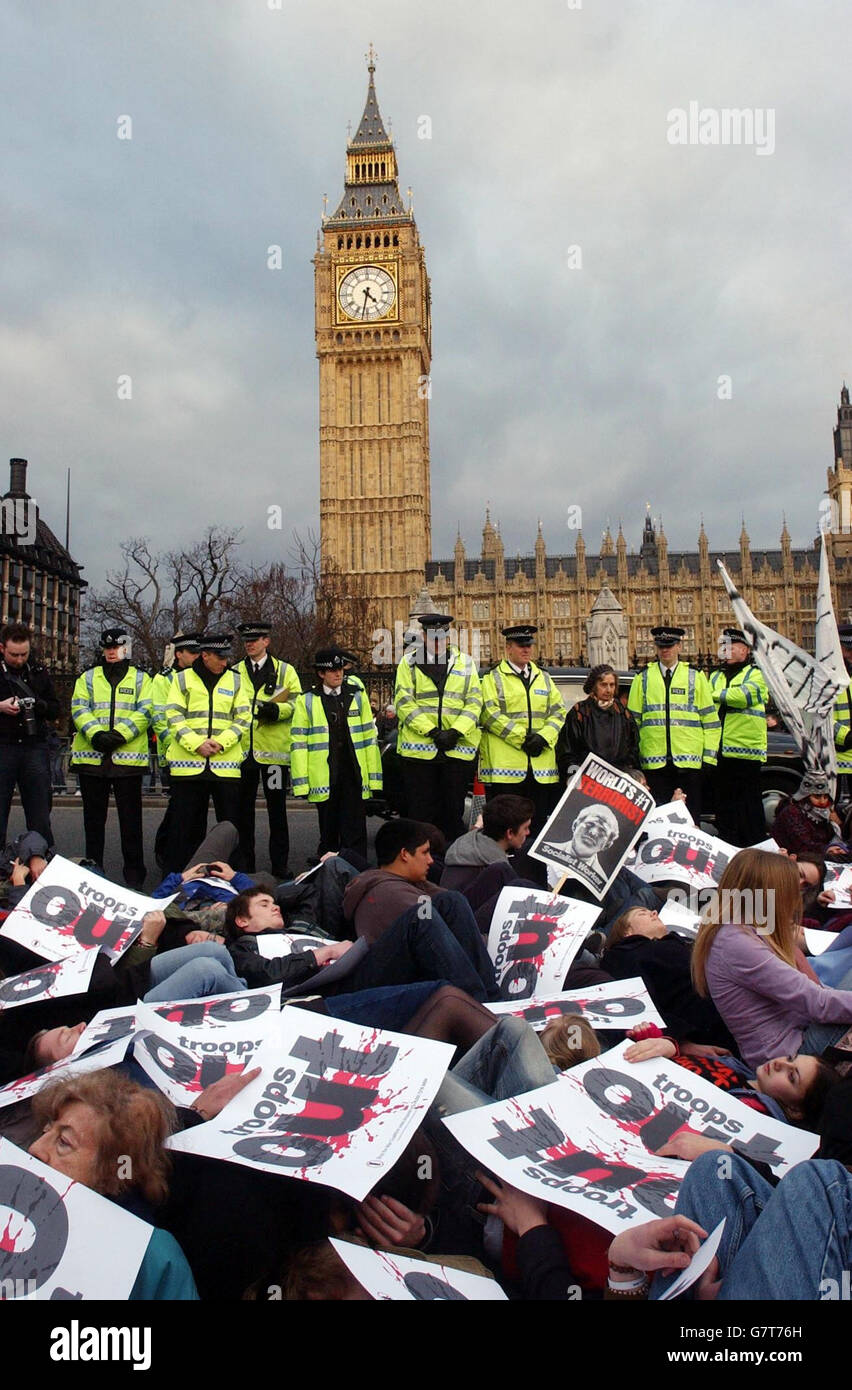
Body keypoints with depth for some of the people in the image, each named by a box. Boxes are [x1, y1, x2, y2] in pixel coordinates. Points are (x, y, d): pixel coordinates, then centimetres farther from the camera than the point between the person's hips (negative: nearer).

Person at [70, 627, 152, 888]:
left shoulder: (140, 678, 11)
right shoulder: (88, 677, 15)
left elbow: (144, 712, -2)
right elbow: (79, 709, 2)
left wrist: (119, 734, -17)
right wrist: (95, 734, -16)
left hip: (128, 756, -2)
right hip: (91, 756, 2)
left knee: (130, 817, 1)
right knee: (94, 817, 9)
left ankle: (134, 873, 10)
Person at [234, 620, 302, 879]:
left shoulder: (285, 671, 6)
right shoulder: (235, 673, 13)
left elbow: (296, 703, 1)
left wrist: (276, 710, -17)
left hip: (274, 749, -2)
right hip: (242, 748, 3)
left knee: (277, 809, 3)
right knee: (243, 808, 7)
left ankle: (279, 865, 10)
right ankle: (244, 864, 16)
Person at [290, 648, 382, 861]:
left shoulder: (357, 695, 10)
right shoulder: (307, 701, 4)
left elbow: (369, 737, 9)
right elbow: (299, 743, 1)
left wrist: (374, 778, 4)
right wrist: (301, 783, -6)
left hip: (354, 777, 1)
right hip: (325, 779, -1)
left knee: (355, 835, -1)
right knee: (328, 836, 10)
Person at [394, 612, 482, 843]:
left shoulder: (465, 663, 13)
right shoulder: (409, 662, 7)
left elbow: (474, 702, 6)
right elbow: (403, 702, -2)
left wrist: (456, 732, -10)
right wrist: (432, 732, -13)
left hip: (457, 748, 1)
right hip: (419, 748, -1)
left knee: (454, 813, 6)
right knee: (423, 813, 3)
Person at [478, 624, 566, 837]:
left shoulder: (544, 678, 20)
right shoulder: (493, 678, 5)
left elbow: (558, 712, 12)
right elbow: (489, 714, -8)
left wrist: (543, 737, -7)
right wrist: (522, 738, -14)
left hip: (541, 765, 4)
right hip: (505, 764, -4)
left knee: (539, 823, 7)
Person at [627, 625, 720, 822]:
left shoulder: (696, 677, 8)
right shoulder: (643, 678, 10)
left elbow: (710, 719, 7)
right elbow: (633, 719, 10)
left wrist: (709, 756, 1)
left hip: (688, 759, 0)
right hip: (654, 760, 1)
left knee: (690, 817, 5)